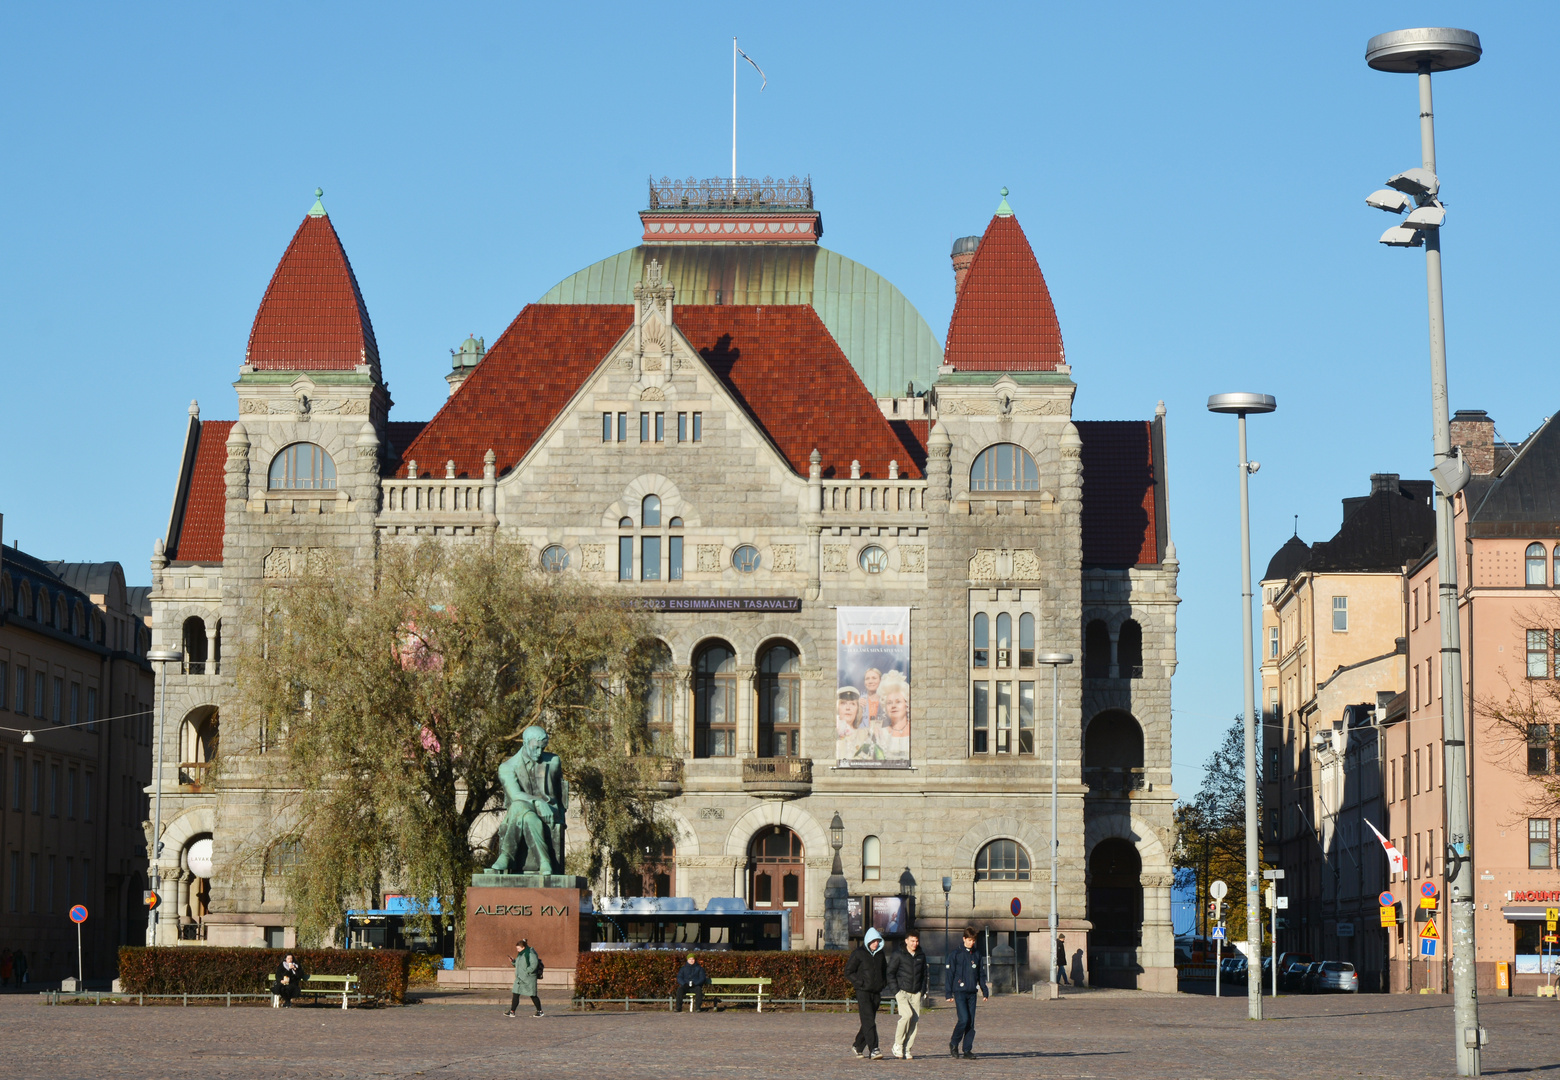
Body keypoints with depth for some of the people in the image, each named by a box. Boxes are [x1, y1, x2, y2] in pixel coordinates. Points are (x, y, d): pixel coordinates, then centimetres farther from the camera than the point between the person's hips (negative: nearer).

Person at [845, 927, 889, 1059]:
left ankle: (857, 1046, 25)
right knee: (869, 1021, -14)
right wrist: (860, 983, -12)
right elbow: (848, 971, -4)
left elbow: (884, 970, 27)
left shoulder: (880, 954, 12)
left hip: (876, 993, 6)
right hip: (863, 992, -6)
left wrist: (883, 983, 9)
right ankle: (873, 1049, -20)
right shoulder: (859, 953, -4)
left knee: (868, 1022, 9)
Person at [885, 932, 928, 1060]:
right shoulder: (897, 955, -1)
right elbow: (890, 973, -1)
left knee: (915, 1021, -2)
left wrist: (922, 990, 11)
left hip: (916, 993, 5)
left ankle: (907, 1050, 5)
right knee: (907, 1015, -23)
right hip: (902, 992, -5)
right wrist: (896, 990, -9)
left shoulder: (921, 956, 14)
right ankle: (897, 1045, -8)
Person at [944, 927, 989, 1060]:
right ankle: (953, 1044, 5)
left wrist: (985, 991, 14)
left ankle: (968, 1050, 9)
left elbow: (980, 975, 19)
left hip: (972, 993, 5)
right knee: (964, 1019, -15)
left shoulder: (976, 955, 12)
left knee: (971, 1022, 2)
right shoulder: (955, 954, -2)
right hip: (959, 992, -5)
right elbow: (949, 974, -2)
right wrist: (949, 993, -6)